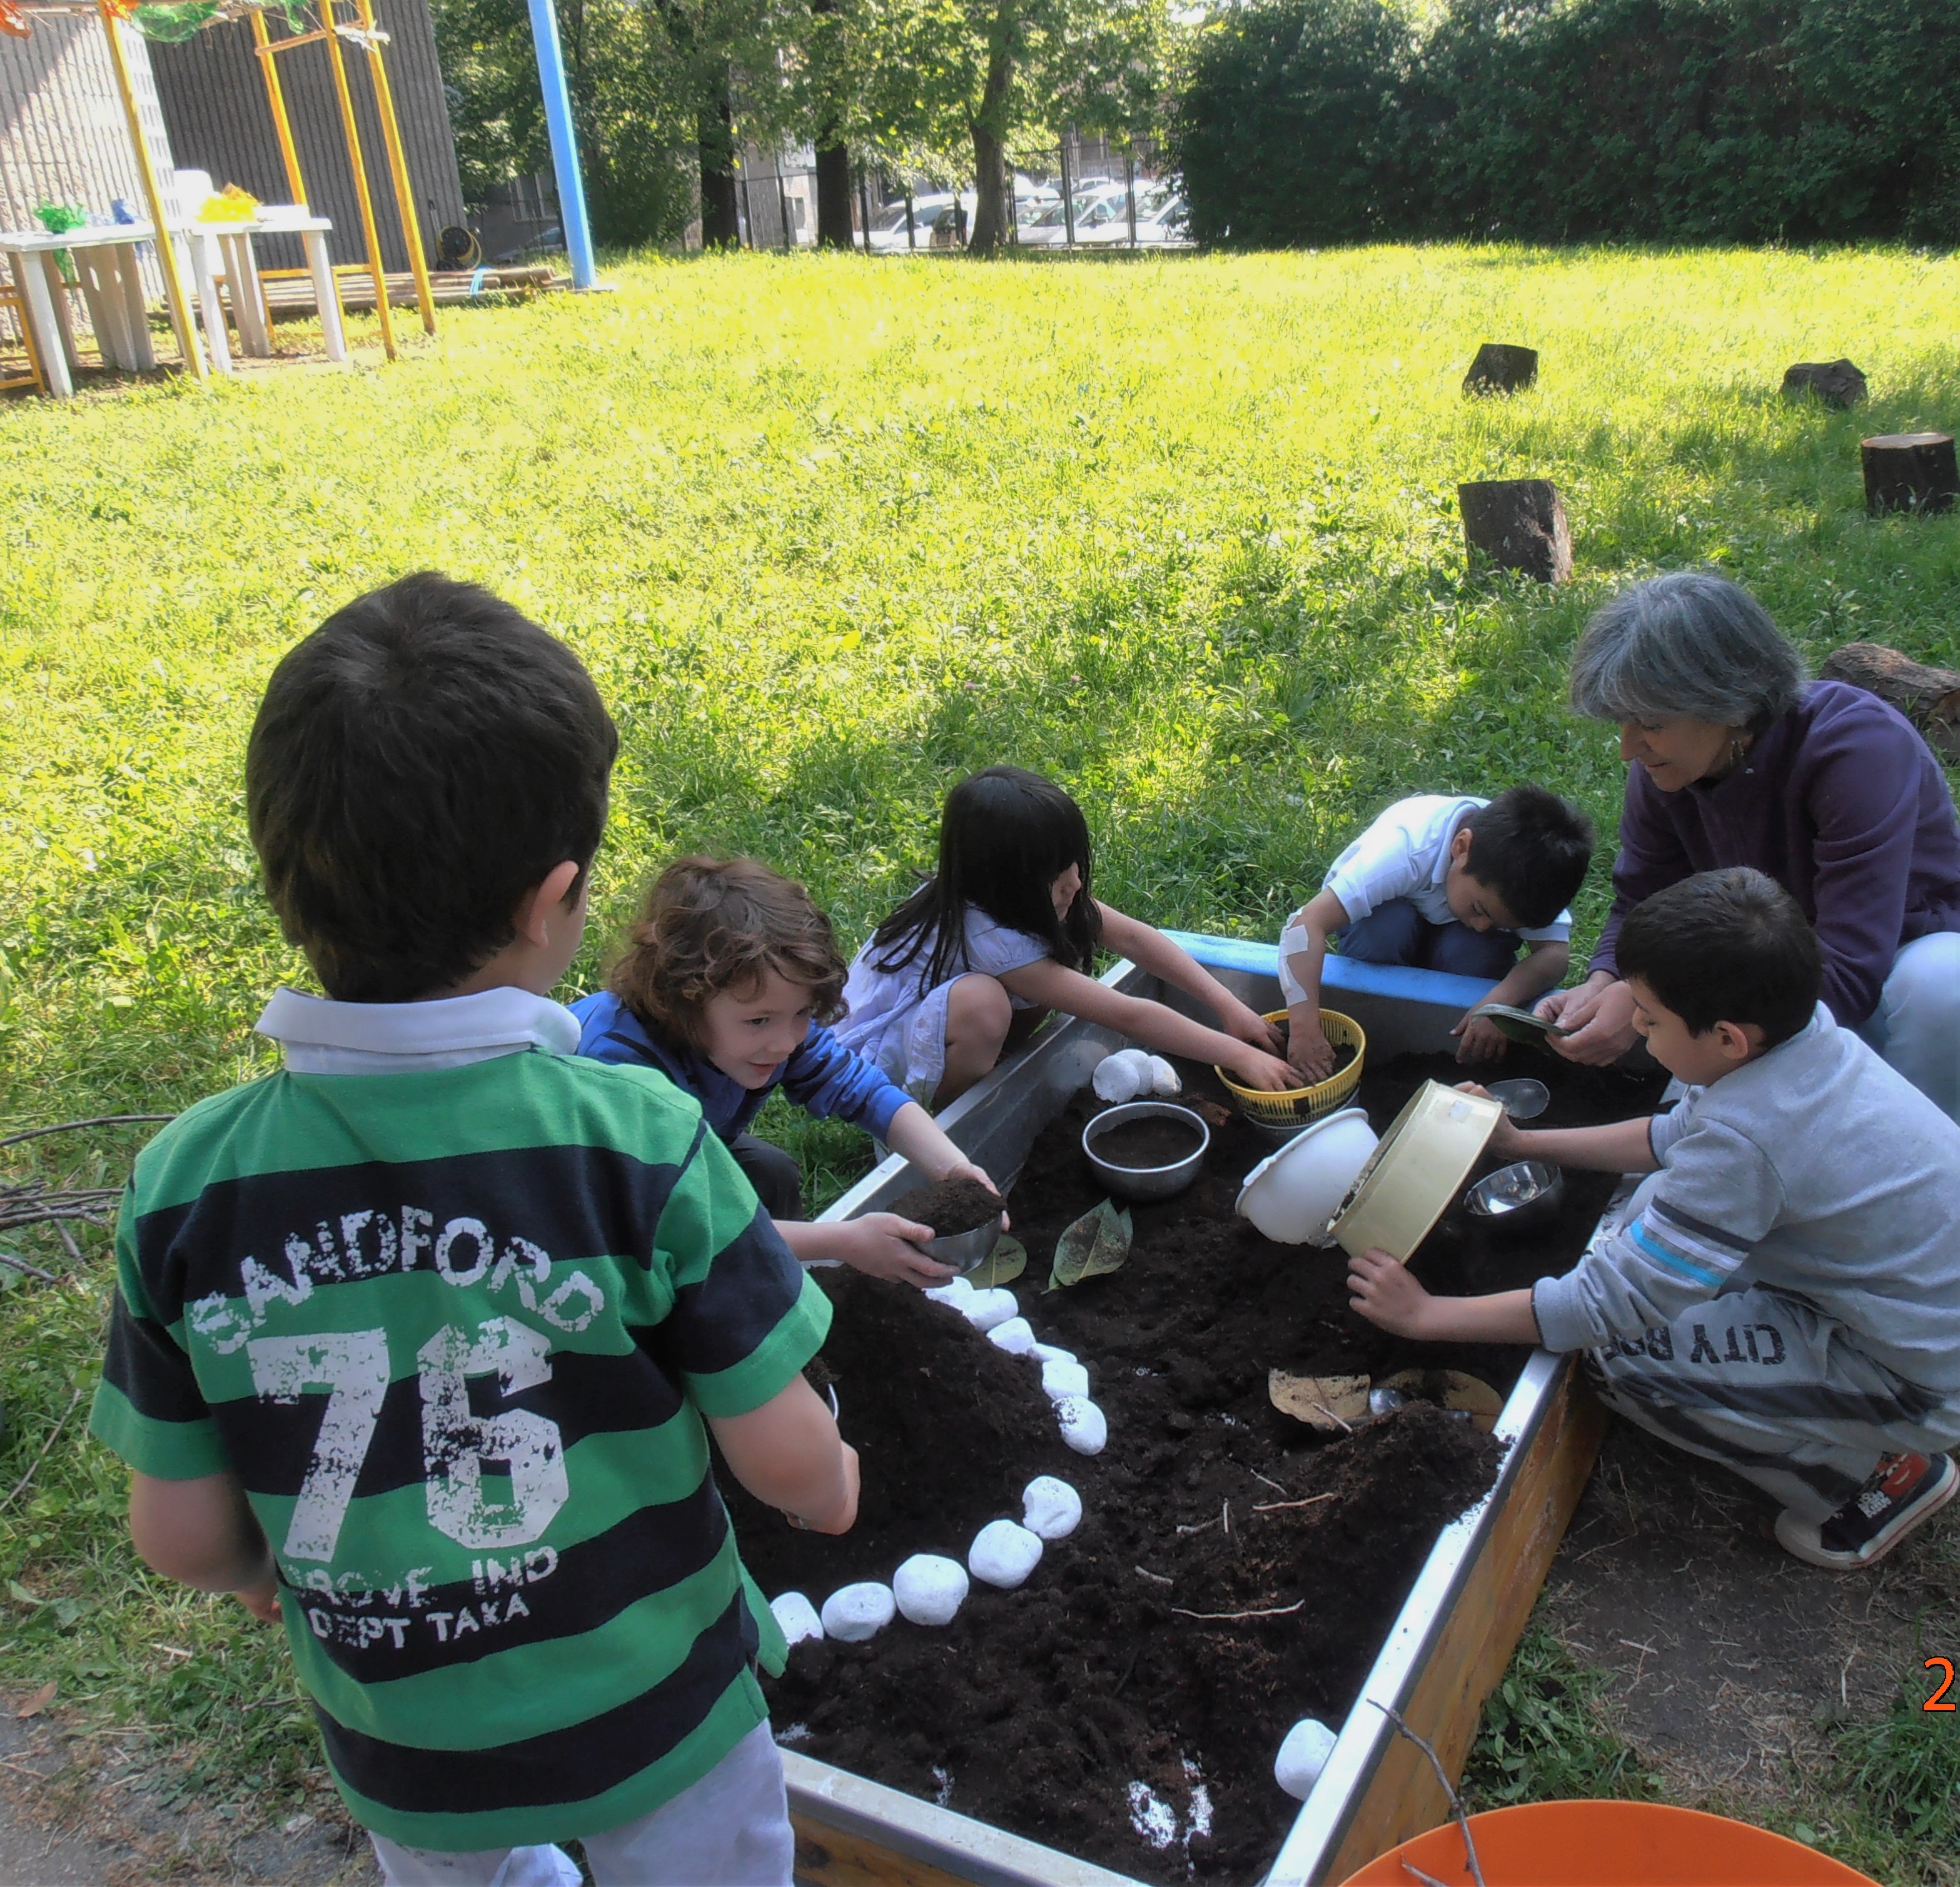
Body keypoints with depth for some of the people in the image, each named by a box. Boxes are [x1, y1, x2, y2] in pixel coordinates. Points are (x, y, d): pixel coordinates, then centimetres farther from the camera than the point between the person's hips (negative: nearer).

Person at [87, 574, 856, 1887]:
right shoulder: (634, 1143, -30)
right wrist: (834, 1484, 4)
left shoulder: (185, 1189, -21)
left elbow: (183, 1537, -9)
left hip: (396, 1743, 3)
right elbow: (785, 1457, -19)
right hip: (655, 1712, -2)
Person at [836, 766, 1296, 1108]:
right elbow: (1128, 1015, -32)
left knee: (1064, 949, -10)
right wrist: (1239, 1055, -28)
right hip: (872, 1058, -8)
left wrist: (1228, 1005, -14)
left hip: (927, 1020, 8)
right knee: (983, 1001, -38)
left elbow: (1132, 936, -8)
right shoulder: (983, 933, -34)